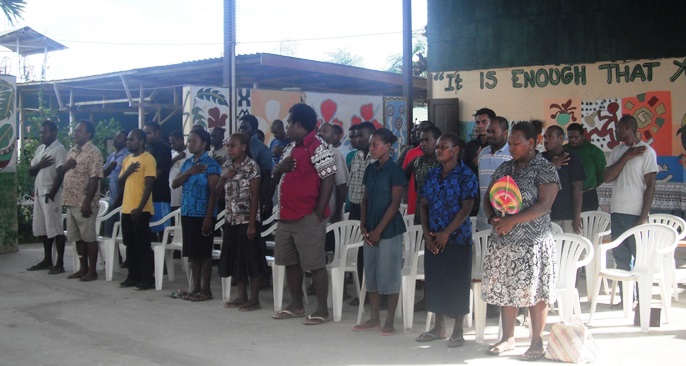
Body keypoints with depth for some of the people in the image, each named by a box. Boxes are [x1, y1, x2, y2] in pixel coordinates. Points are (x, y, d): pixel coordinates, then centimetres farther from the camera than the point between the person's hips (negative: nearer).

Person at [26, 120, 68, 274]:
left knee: (55, 228, -6)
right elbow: (30, 171, 15)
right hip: (39, 193, 9)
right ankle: (47, 260, 22)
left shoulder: (59, 150, -9)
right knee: (42, 228, 12)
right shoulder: (40, 149, 17)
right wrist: (39, 165, -6)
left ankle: (60, 264, -3)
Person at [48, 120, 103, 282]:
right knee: (77, 237, 12)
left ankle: (92, 271, 5)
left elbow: (94, 179, -17)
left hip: (84, 203, -8)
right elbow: (62, 173, 22)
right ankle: (83, 268, 20)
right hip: (71, 202, 8)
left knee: (89, 237, -1)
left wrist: (87, 202, -22)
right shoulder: (71, 151, 15)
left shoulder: (94, 153, -10)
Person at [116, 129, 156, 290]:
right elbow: (120, 183, 16)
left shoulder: (148, 159, -9)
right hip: (126, 209, 8)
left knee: (143, 245, -4)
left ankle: (148, 279, 1)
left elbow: (149, 185, -14)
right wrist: (127, 172, -5)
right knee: (130, 244, 11)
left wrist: (140, 208, -19)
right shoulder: (127, 160, 15)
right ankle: (133, 277, 19)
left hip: (140, 210, -8)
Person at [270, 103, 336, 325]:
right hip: (287, 215, 10)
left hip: (308, 217, -9)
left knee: (315, 264, -3)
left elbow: (328, 179, -16)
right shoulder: (290, 147, 16)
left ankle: (322, 309, 5)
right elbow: (277, 175, 23)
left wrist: (319, 212, -18)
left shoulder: (317, 147, -12)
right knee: (290, 262, 15)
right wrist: (279, 169, -2)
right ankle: (296, 305, 27)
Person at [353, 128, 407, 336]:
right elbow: (365, 199, 14)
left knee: (389, 275, -1)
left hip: (389, 230, -7)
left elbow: (395, 204, -12)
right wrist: (363, 226, 2)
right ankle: (374, 319, 20)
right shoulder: (370, 170, 11)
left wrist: (379, 230, -14)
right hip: (370, 231, 7)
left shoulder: (394, 171, -9)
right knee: (371, 274, 10)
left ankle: (389, 322, 7)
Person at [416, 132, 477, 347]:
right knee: (435, 281, 10)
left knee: (457, 283, 1)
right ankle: (439, 328, 23)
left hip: (457, 237, -6)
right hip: (433, 238, 6)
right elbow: (424, 205, 10)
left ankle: (458, 331, 11)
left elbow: (466, 208, -13)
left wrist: (446, 233, -16)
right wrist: (426, 233, -2)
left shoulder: (465, 175, -7)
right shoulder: (432, 174, 9)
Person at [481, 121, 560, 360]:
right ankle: (508, 338, 24)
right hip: (503, 241, 6)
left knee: (535, 291, 0)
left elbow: (544, 205, -17)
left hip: (532, 242, -6)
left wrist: (512, 220, -21)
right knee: (505, 289, 11)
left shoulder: (544, 169, -7)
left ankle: (537, 343, 11)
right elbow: (488, 198, 16)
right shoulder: (504, 168, 12)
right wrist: (493, 218, -5)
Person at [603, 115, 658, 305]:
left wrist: (644, 217, -14)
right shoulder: (617, 151, 12)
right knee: (620, 257, 10)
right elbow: (607, 177, 0)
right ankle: (625, 298, 19)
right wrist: (626, 157, -10)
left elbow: (650, 186, -9)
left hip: (635, 214, -6)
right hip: (617, 211, 6)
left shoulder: (646, 152, -6)